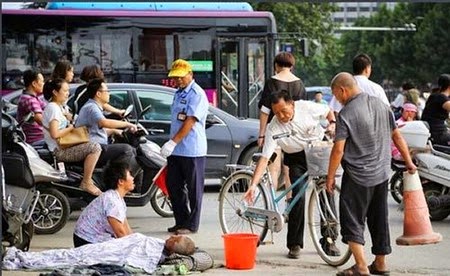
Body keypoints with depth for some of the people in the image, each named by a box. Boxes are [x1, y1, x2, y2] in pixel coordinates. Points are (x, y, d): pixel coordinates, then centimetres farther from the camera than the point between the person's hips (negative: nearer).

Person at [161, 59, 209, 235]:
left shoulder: (197, 95, -12)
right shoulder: (179, 93, 16)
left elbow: (190, 121, -19)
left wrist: (173, 142, -23)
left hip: (192, 150, -9)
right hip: (176, 150, 9)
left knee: (193, 188, -1)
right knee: (173, 185, 11)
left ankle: (191, 225, 4)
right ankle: (181, 221, 20)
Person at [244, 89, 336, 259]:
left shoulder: (306, 108, -20)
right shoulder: (273, 129, -22)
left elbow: (328, 112, 1)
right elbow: (264, 158, -26)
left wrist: (332, 123, -20)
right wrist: (253, 185, -34)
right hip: (297, 158, -1)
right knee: (298, 196, -16)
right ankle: (294, 245, -7)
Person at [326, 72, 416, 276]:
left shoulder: (346, 114, -15)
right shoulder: (381, 105, 4)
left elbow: (339, 149, -17)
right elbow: (397, 136, 10)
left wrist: (330, 177, -8)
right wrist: (408, 161, 21)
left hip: (357, 176, -6)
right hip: (382, 174, 7)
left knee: (352, 221, -1)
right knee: (379, 219, 16)